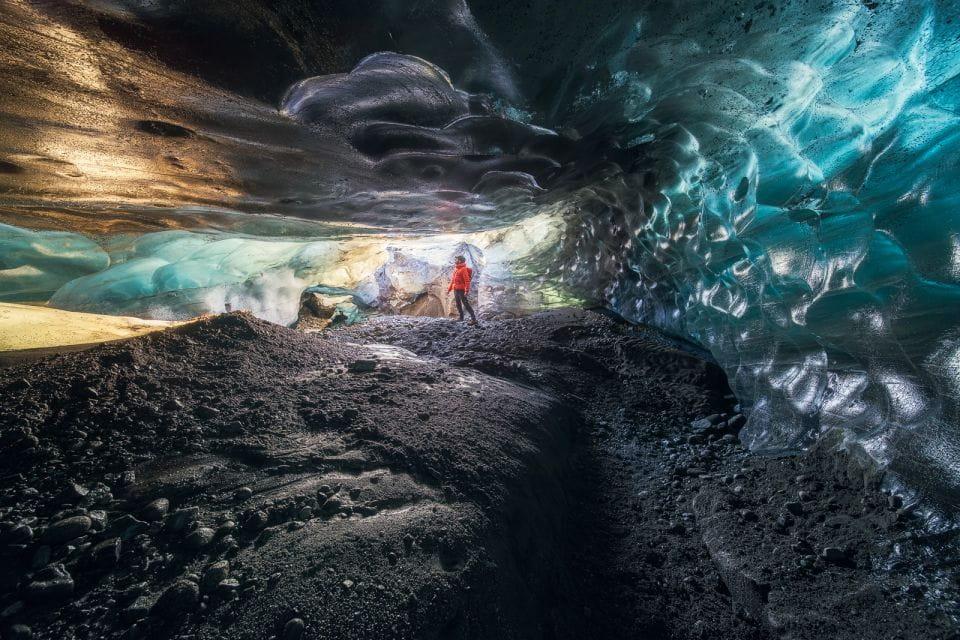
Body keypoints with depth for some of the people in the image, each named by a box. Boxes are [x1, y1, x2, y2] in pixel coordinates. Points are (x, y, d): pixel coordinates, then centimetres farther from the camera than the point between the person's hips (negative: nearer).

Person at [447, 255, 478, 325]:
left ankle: (474, 319, -11)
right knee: (458, 305, 15)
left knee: (466, 304, -11)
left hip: (461, 290, -9)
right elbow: (452, 280, 23)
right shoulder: (455, 269, 15)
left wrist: (467, 290, -25)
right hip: (455, 290, 9)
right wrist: (449, 289, 23)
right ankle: (461, 318, 27)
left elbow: (467, 280, -18)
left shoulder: (463, 269, -12)